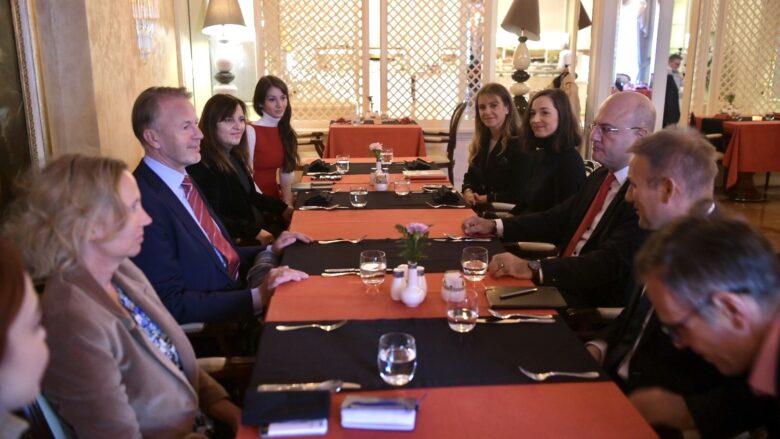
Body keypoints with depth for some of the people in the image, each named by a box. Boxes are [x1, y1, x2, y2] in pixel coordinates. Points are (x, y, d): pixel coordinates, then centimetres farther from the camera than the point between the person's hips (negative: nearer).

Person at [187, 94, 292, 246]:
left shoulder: (234, 155, 11)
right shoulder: (202, 164, -19)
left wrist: (283, 208, 11)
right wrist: (255, 232, -27)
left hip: (259, 224, 9)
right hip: (238, 241, -9)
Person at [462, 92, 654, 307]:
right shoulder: (600, 177, 10)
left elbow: (610, 263, -27)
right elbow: (556, 220, 15)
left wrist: (533, 269, -35)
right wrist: (494, 226, 4)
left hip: (596, 311, -7)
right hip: (561, 290, 7)